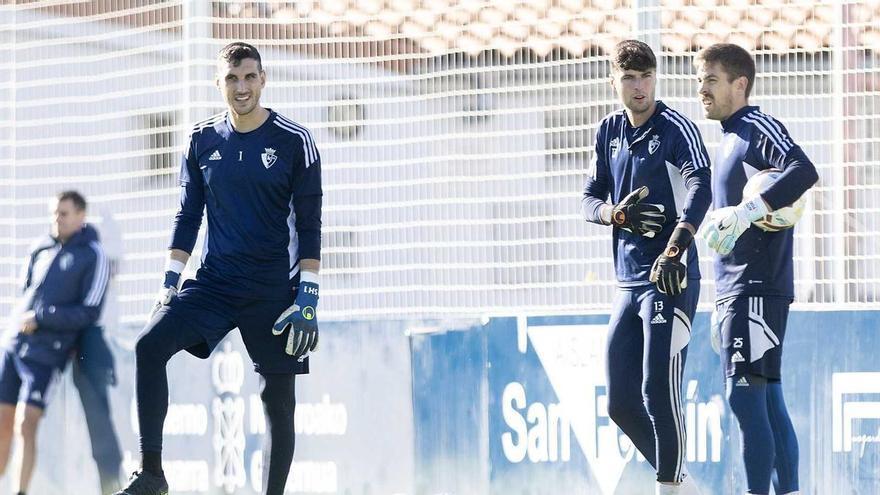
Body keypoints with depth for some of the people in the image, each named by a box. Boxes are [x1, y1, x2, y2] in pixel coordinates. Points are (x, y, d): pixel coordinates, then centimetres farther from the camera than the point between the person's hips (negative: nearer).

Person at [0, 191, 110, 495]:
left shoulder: (93, 257, -5)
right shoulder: (42, 250, 10)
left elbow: (90, 313, -9)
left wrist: (40, 317, -12)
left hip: (46, 354, -5)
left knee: (26, 426, -15)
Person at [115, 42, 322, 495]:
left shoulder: (294, 141, -4)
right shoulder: (203, 140, 6)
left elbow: (309, 225, -4)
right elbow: (188, 216, 12)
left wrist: (308, 298, -10)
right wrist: (169, 282, 6)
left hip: (273, 289, -2)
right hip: (213, 283, 2)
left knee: (277, 400, -1)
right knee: (149, 346, -19)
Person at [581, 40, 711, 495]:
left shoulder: (675, 128, -9)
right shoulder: (610, 131, 12)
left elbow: (700, 187, -25)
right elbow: (590, 200, 15)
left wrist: (675, 247, -39)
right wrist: (616, 214, -9)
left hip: (671, 279, -7)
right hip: (627, 282, 7)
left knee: (659, 393, -13)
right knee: (621, 403, 9)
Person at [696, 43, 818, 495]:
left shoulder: (758, 127, -7)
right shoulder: (730, 139, 21)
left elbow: (804, 171, -25)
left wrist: (748, 211, -31)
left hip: (758, 287, -10)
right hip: (735, 289, 10)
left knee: (745, 395, -14)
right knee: (767, 399, 9)